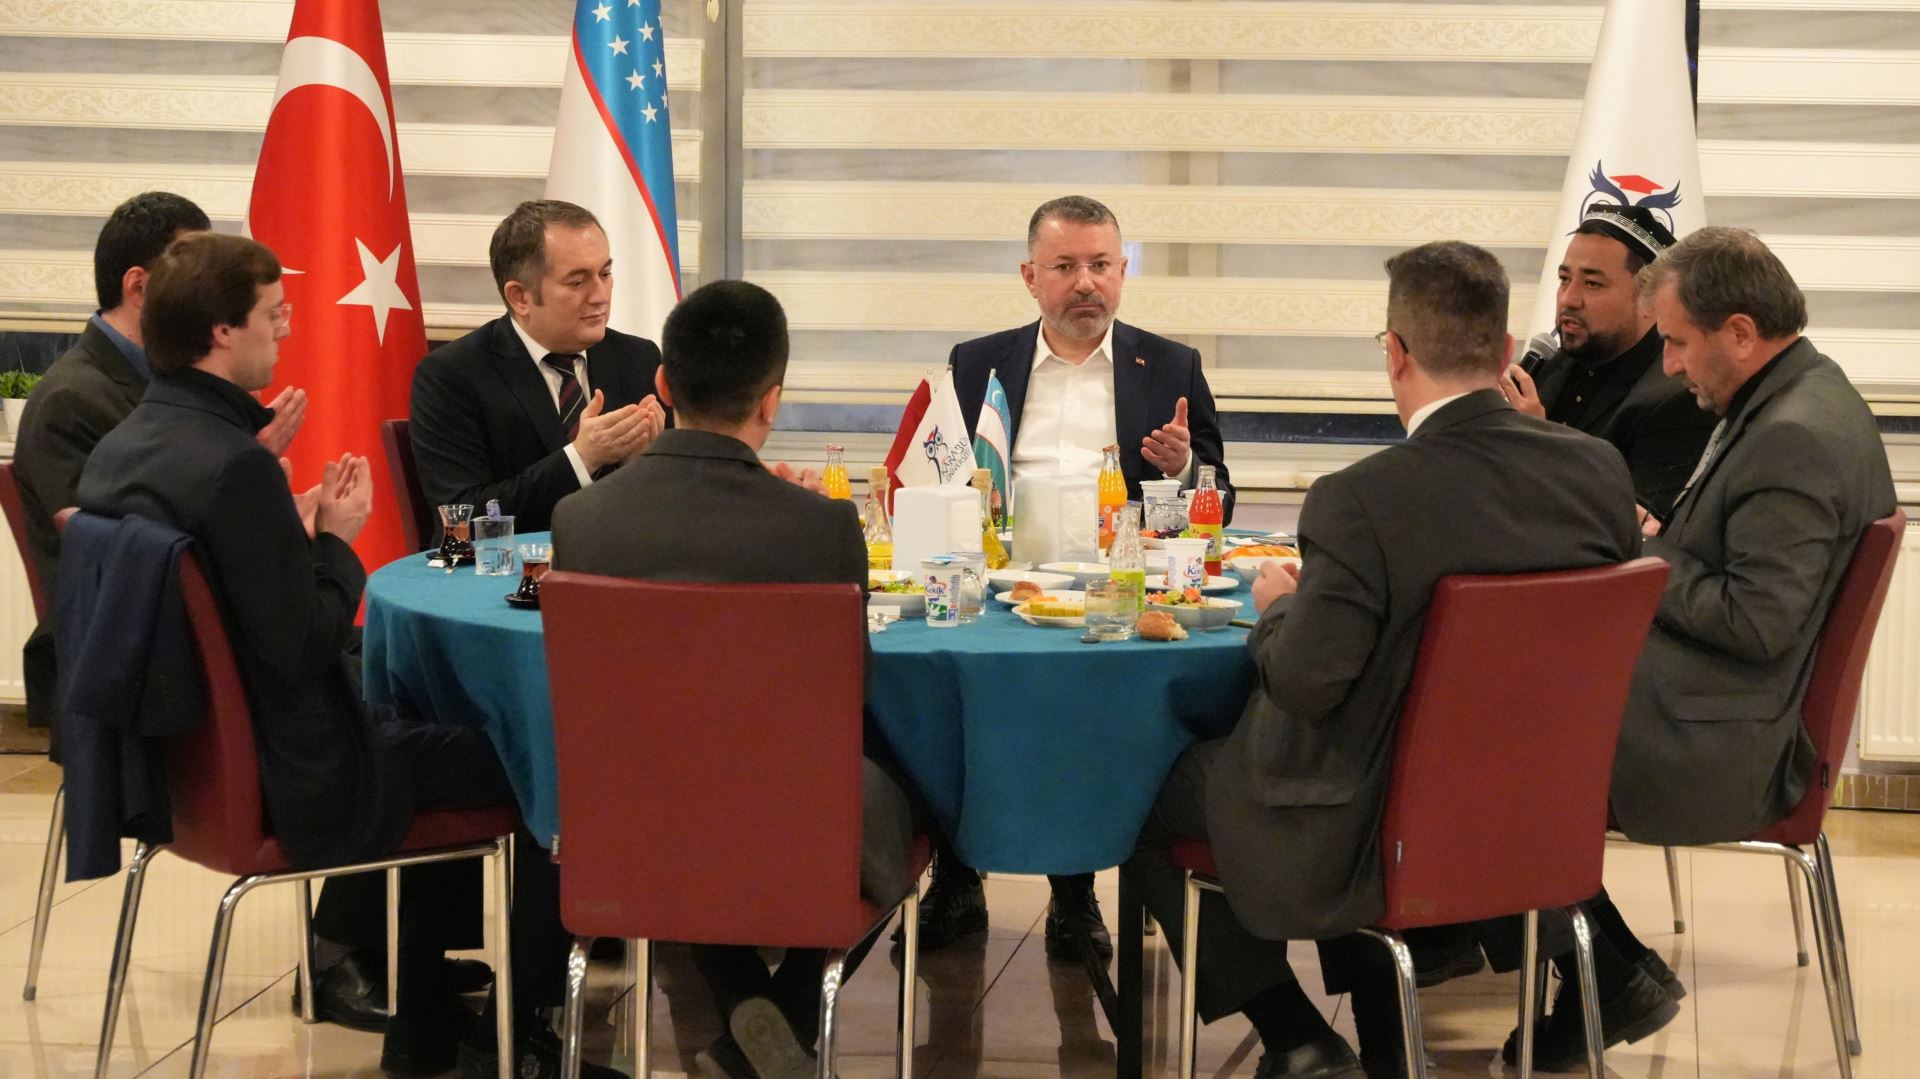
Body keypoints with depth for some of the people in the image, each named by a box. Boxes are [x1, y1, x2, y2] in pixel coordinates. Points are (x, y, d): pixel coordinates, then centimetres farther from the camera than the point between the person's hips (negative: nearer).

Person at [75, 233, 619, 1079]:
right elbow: (303, 648, -24)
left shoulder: (116, 450, 2)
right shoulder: (236, 466, -26)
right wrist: (336, 541, -9)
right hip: (293, 783, -10)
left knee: (416, 721, 32)